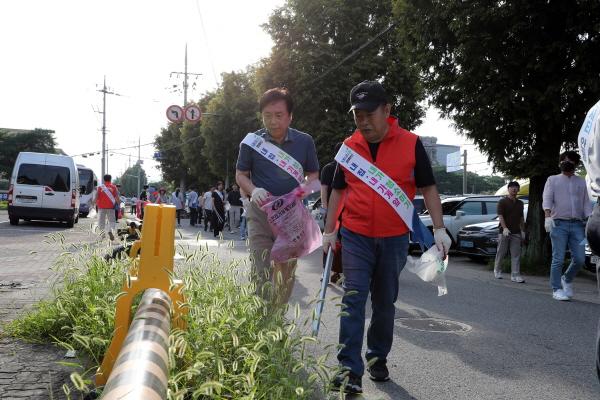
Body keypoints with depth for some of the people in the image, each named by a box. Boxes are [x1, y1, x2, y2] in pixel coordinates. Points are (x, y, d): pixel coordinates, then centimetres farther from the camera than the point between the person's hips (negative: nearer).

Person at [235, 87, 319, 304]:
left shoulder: (304, 142, 2)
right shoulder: (252, 141, -1)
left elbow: (313, 174, 12)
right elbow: (240, 175, 8)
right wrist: (253, 190, -14)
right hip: (261, 213, -2)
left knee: (286, 276, 11)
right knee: (261, 274, -10)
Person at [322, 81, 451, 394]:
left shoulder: (411, 144, -4)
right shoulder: (349, 147, 3)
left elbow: (428, 188, 1)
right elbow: (338, 190, 11)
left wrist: (439, 229, -6)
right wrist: (329, 232, 9)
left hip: (394, 238, 0)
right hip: (355, 237, 1)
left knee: (385, 302, 12)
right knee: (353, 300, -8)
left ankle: (378, 358, 29)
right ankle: (350, 369, -6)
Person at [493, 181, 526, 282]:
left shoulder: (520, 203, 15)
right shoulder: (503, 201, -3)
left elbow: (521, 218, 20)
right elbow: (500, 216, -11)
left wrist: (522, 230, 13)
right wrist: (505, 228, -24)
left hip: (516, 232, 4)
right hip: (504, 232, -4)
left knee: (516, 254, -3)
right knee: (501, 253, 5)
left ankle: (515, 275, -4)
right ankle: (497, 270, 25)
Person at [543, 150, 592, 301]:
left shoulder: (581, 183, 19)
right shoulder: (553, 180, 11)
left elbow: (586, 204, 14)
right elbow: (547, 199, -2)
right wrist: (548, 216, -20)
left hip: (577, 225, 3)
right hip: (559, 224, -3)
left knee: (580, 259, -3)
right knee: (558, 259, -6)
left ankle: (567, 279, 23)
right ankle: (557, 289, 2)